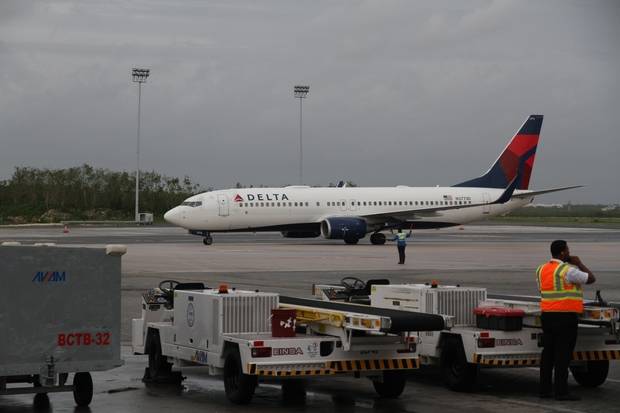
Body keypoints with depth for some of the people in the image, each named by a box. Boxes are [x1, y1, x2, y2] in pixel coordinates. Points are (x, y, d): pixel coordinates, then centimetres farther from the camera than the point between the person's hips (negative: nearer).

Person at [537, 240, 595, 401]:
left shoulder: (541, 270, 9)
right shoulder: (568, 270, -14)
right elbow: (591, 278, -5)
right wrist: (579, 263, 6)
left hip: (547, 315, 7)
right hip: (566, 316, -7)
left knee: (548, 353, 11)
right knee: (563, 354, -5)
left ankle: (545, 389, 12)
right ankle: (561, 391, -5)